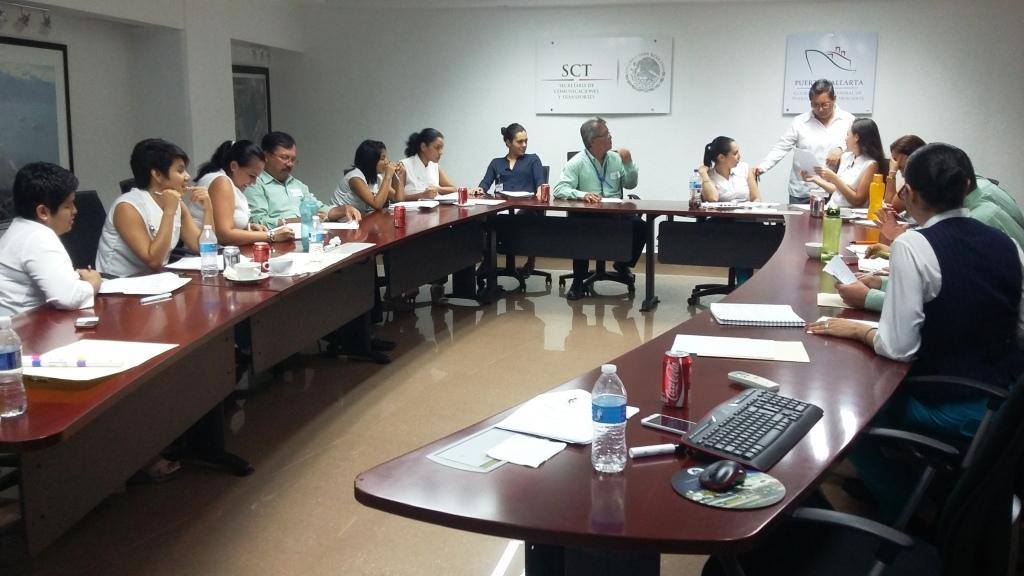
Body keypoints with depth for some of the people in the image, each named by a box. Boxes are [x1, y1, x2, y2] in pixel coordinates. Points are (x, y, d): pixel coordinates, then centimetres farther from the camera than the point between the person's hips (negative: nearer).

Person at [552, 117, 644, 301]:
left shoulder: (616, 159, 11)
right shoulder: (577, 163, -3)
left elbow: (630, 184, 19)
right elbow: (559, 189, -11)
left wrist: (628, 163, 1)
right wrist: (582, 194, -29)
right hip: (586, 215, -4)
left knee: (639, 226, -22)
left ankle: (623, 265, 9)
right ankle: (578, 281, -16)